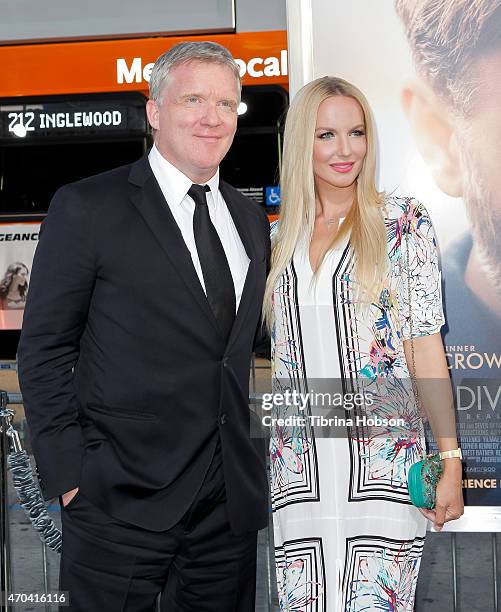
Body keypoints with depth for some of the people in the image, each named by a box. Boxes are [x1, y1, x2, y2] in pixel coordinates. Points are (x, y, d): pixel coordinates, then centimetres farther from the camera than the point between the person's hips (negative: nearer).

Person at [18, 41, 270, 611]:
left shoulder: (251, 220, 12)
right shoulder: (87, 207, -5)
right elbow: (44, 349, -6)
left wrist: (252, 462, 9)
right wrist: (68, 473, -11)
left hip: (231, 499, 5)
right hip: (123, 498, -5)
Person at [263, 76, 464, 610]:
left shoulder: (402, 222, 1)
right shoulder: (280, 237, 11)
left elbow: (425, 345, -2)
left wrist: (450, 457, -7)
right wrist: (254, 455, 12)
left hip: (382, 462, -3)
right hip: (299, 469, 3)